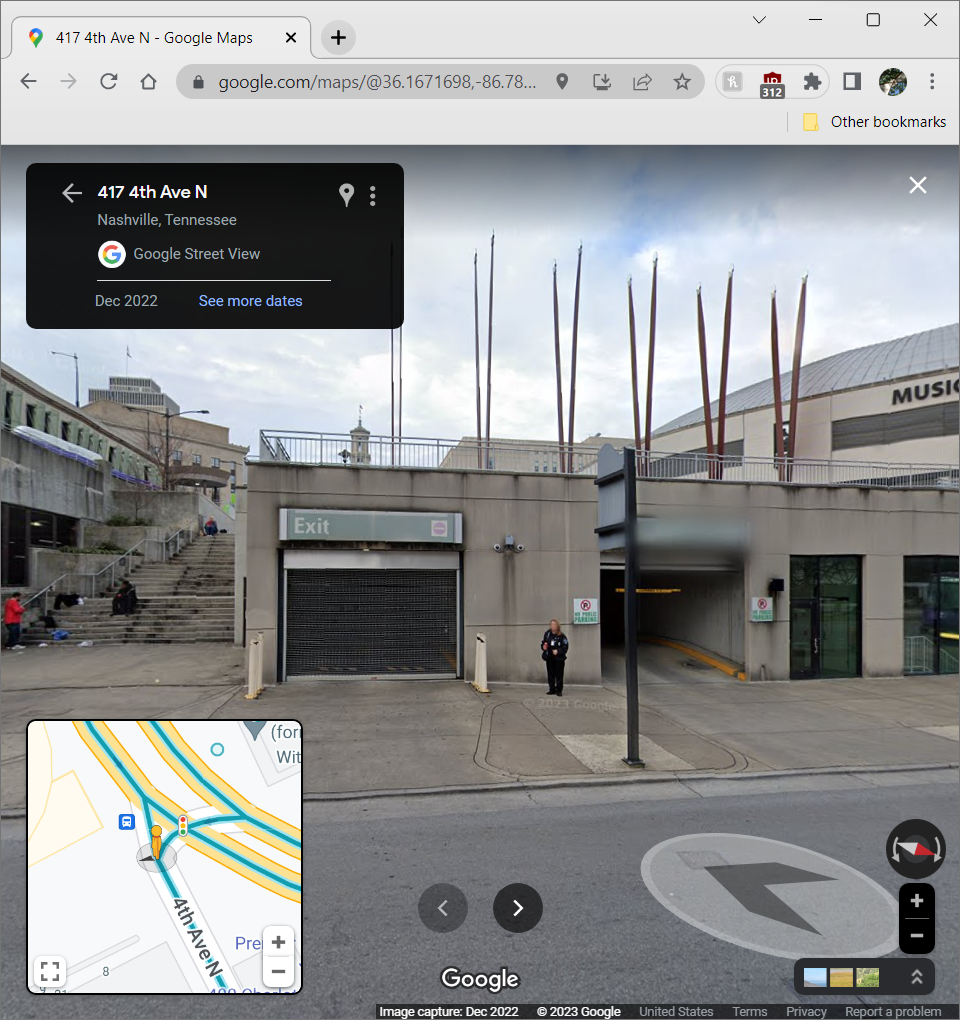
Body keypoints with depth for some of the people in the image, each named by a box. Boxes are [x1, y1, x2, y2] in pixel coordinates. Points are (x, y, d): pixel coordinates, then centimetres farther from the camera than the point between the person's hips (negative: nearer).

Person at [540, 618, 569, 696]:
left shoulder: (562, 636, -9)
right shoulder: (547, 633, 3)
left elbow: (565, 647, -9)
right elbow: (543, 643, 14)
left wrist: (558, 651, -20)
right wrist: (543, 647, -7)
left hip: (559, 658, -4)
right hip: (549, 658, 4)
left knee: (559, 674, -1)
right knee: (550, 674, 10)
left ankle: (559, 690, 8)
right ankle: (552, 689, 21)